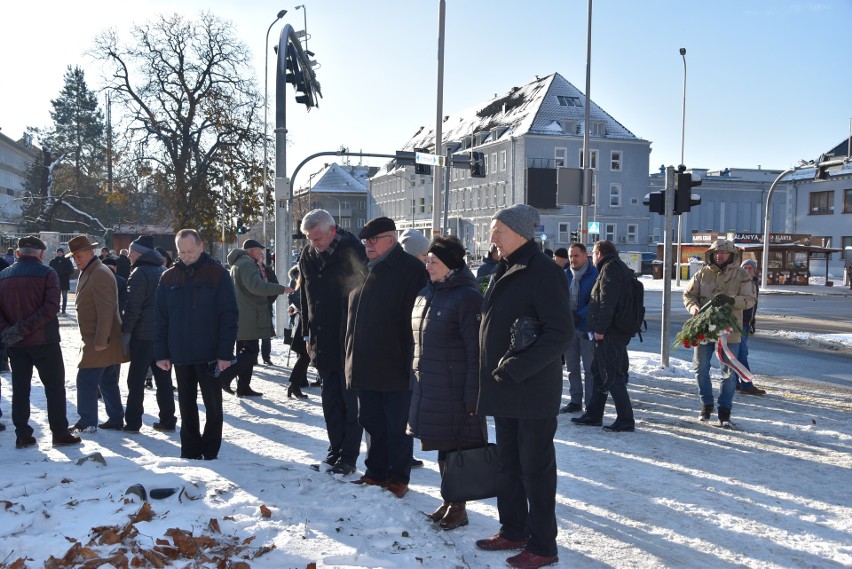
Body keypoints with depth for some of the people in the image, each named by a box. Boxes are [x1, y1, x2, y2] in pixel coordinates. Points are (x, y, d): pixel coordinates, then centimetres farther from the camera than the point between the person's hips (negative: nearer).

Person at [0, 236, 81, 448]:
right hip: (44, 341, -4)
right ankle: (60, 434, 5)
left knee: (20, 388, 11)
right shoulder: (47, 273, -7)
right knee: (54, 387, 4)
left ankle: (22, 435, 13)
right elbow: (51, 307, -19)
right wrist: (24, 329, -18)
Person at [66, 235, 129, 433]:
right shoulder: (88, 274, 16)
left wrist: (100, 341, -23)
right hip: (100, 340, 10)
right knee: (108, 382, 14)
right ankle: (116, 420, 20)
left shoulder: (100, 274, -17)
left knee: (86, 381, -4)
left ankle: (87, 423, 4)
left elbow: (106, 311, -22)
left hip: (101, 342, -10)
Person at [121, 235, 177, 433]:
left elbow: (132, 307, -16)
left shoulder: (140, 273, -10)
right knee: (163, 378, 11)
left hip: (143, 335, -7)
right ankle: (167, 420, 13)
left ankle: (133, 422, 4)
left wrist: (125, 333, -11)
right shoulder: (164, 271, 13)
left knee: (136, 380, 1)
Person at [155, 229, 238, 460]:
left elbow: (229, 316, -8)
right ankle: (190, 453, 21)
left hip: (209, 354, -3)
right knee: (187, 407, 11)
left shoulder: (218, 274, -5)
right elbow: (161, 318, 7)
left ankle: (210, 454, 16)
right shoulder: (169, 278, 6)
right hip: (180, 354, 3)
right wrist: (161, 353, 1)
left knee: (213, 406, 4)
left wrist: (225, 353, -13)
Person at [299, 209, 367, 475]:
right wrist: (308, 334, 14)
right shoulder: (308, 256, 7)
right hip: (323, 341, 6)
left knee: (350, 400, 1)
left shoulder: (352, 252, -12)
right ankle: (335, 449, 24)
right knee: (330, 400, 13)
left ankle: (349, 456, 9)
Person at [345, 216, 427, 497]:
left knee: (397, 427, 4)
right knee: (373, 424, 16)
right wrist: (351, 356, 15)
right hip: (365, 366, 7)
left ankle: (398, 477, 17)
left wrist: (410, 359, -17)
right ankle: (375, 473, 28)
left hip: (396, 367, -7)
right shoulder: (364, 271, 13)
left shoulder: (411, 269, -9)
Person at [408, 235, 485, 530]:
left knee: (457, 447, 3)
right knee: (442, 448, 17)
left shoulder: (467, 297, -14)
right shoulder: (425, 295, 11)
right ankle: (449, 502, 31)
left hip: (455, 392, -8)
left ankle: (459, 508, 18)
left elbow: (475, 351, -16)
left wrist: (472, 394, -18)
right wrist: (415, 380, 17)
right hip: (429, 389, 8)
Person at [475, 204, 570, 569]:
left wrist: (517, 368, -22)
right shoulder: (504, 272, 13)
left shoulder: (544, 272, -15)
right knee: (507, 465, 17)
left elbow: (561, 333, -20)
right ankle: (513, 531, 32)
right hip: (503, 390, 9)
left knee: (535, 468, 2)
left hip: (534, 392, -9)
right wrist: (495, 373, 13)